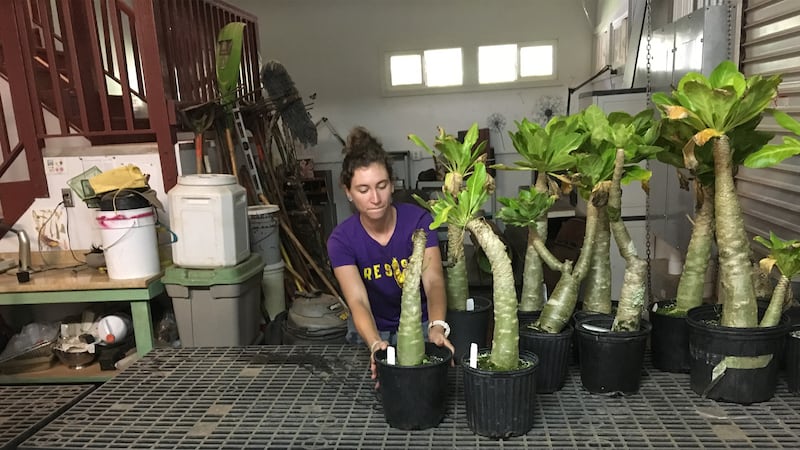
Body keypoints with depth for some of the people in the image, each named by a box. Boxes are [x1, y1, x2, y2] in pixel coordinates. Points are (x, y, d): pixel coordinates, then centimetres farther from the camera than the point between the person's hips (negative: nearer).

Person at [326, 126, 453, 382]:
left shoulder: (418, 221, -17)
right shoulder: (341, 240, -17)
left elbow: (433, 280, -28)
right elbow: (358, 301, -29)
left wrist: (437, 327, -48)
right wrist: (375, 344, -49)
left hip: (419, 325, 0)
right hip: (372, 330, 1)